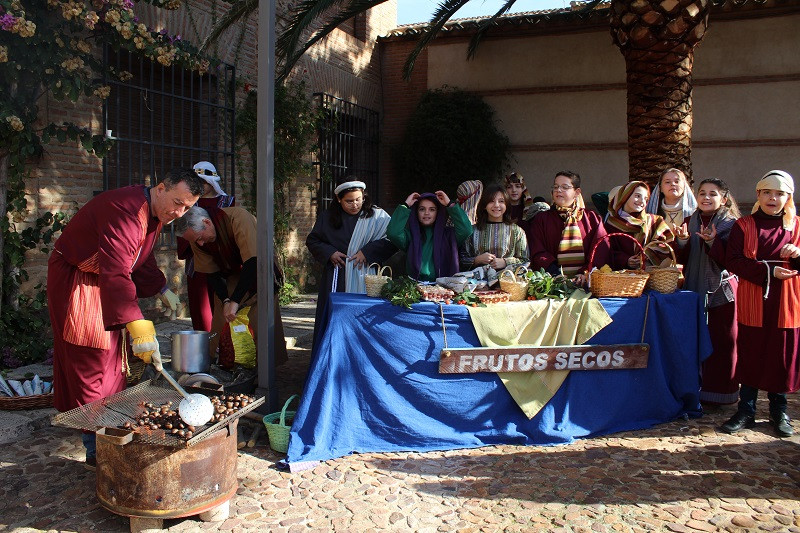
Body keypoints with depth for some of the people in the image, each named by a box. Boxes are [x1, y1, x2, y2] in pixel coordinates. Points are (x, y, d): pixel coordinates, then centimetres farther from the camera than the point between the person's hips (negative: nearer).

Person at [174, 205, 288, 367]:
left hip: (257, 271, -4)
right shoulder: (197, 240, -14)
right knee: (222, 319, -9)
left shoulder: (238, 217, -35)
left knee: (258, 321, -16)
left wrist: (235, 301, -41)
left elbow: (253, 262, -39)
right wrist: (225, 300, -24)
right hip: (231, 275, 5)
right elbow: (212, 273, -7)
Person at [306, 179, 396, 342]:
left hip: (364, 279, -2)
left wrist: (368, 252, -13)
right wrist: (329, 252, -1)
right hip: (335, 280, 2)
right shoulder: (328, 217, 10)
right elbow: (311, 241, 17)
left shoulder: (376, 215, 2)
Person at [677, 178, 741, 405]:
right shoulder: (690, 222, 9)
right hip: (694, 289, 4)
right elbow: (683, 260, 6)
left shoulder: (731, 225, -3)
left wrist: (712, 242, -26)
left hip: (721, 290, -4)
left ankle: (719, 390, 14)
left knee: (721, 341, 1)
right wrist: (682, 241, -11)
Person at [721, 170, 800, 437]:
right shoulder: (743, 225, 2)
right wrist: (768, 270, -17)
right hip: (752, 303, -1)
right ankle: (746, 411, 16)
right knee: (750, 357, 5)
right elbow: (732, 262, -7)